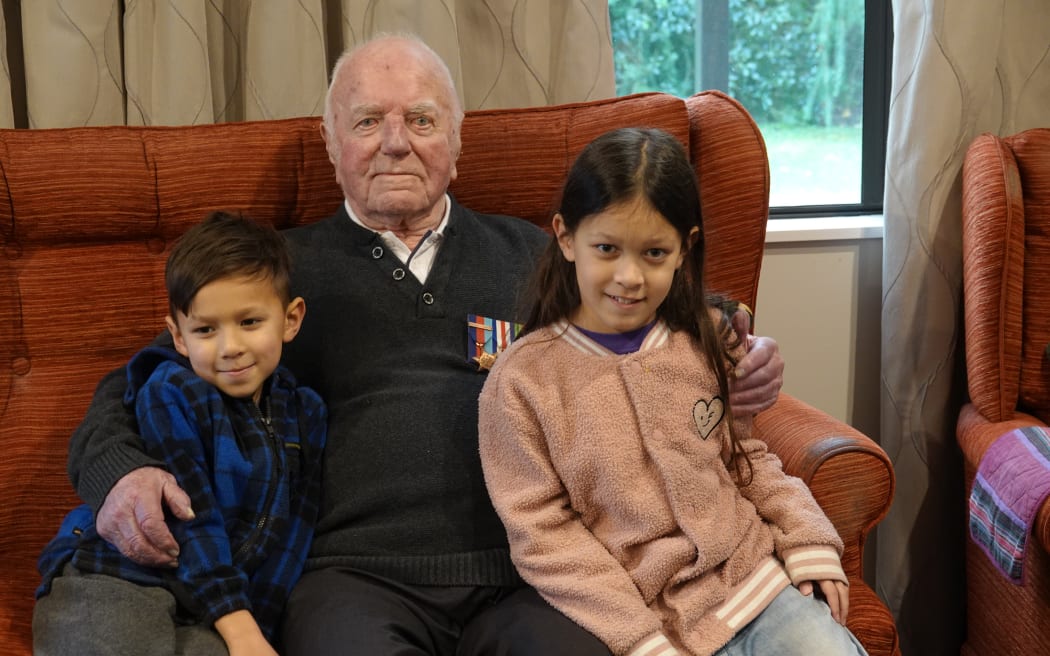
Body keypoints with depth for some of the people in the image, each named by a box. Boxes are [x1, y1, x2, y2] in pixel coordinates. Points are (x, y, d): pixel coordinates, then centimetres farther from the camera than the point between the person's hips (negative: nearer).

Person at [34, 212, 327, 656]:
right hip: (110, 583, -3)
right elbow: (189, 519, -10)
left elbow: (292, 532, 6)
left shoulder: (305, 414, 8)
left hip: (207, 613, 3)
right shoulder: (170, 394, -5)